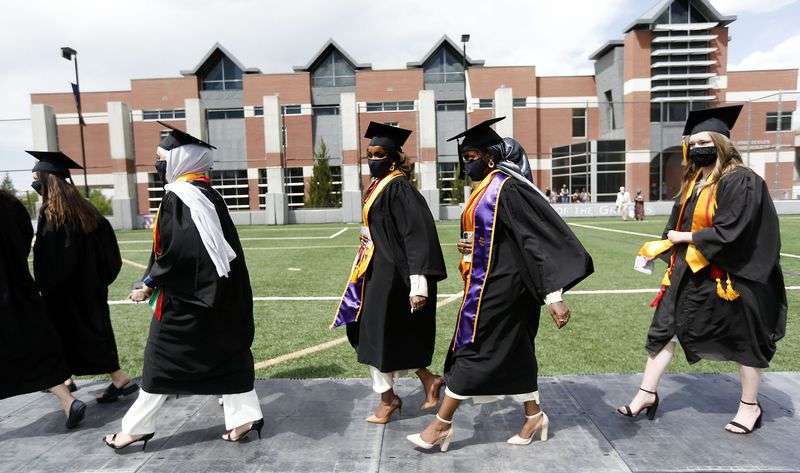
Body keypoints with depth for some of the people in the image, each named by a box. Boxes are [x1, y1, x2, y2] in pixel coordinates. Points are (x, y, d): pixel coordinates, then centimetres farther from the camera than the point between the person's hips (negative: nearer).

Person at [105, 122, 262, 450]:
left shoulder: (177, 197, -16)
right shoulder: (209, 194, 9)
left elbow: (174, 250, -21)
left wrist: (149, 284, -9)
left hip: (184, 294, -8)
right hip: (216, 290, 8)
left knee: (163, 358, 7)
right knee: (226, 352, 11)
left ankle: (137, 427, 24)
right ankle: (244, 416, 15)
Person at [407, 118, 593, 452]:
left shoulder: (507, 187, -17)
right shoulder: (485, 188, 12)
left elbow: (538, 239, -21)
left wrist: (553, 296, -24)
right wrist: (468, 247, 4)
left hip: (497, 284, -9)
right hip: (488, 280, 9)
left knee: (470, 349, 0)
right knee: (513, 350, 16)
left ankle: (442, 424, 14)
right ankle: (534, 416, 31)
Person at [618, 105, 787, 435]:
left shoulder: (741, 181, -15)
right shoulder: (693, 181, 7)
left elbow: (729, 231, -23)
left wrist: (685, 238, -15)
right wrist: (660, 247, 3)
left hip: (731, 274, -7)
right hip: (689, 272, 7)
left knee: (743, 341, 12)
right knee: (664, 329, 6)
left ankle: (750, 406, 32)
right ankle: (647, 394, 18)